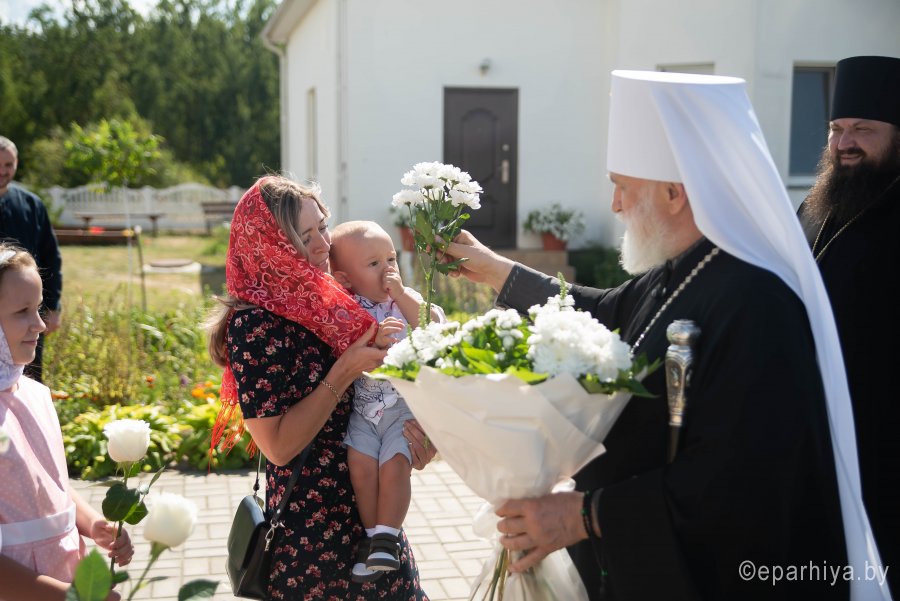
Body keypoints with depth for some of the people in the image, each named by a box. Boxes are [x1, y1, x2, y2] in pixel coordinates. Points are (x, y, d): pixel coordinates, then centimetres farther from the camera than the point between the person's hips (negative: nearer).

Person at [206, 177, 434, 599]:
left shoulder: (323, 301, 4)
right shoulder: (253, 325, -17)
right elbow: (278, 446, -19)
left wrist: (410, 439, -6)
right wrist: (345, 372, -21)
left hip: (366, 506, 7)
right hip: (312, 520, -7)